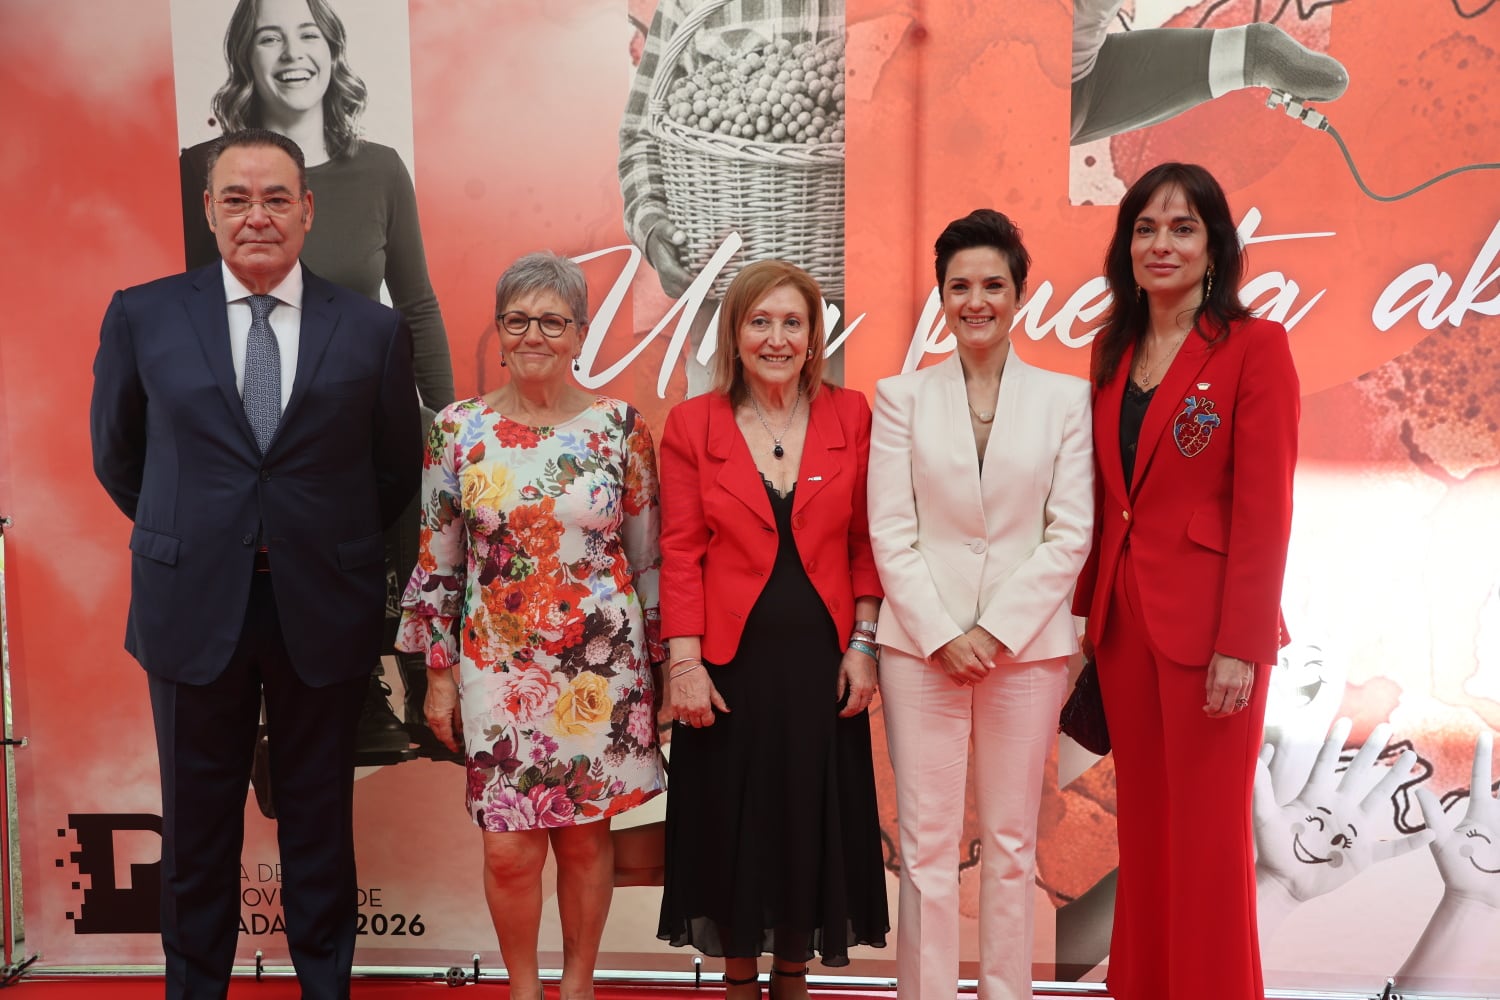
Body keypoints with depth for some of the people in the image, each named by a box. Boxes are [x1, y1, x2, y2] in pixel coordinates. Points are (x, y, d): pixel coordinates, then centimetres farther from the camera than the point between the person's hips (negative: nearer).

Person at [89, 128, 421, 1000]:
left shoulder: (374, 329, -2)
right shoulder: (143, 316, 0)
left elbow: (398, 468, 8)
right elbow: (117, 454, 11)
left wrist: (333, 543, 10)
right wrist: (186, 534, 12)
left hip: (324, 610, 0)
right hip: (194, 608, 1)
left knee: (320, 820, 14)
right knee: (198, 822, 13)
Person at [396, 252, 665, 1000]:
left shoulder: (621, 427, -3)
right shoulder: (457, 429, -1)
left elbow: (648, 558, 2)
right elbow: (437, 564, 4)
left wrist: (658, 666, 3)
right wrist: (438, 673, 4)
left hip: (602, 670, 0)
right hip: (498, 668, 0)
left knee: (584, 835, 10)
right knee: (509, 850, 3)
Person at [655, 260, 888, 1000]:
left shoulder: (850, 416, 1)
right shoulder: (692, 424, -2)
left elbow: (866, 542, 2)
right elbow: (680, 553, -4)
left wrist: (864, 645, -3)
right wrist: (683, 662, -10)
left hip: (820, 660, 1)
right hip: (729, 661, -1)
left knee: (810, 820, 11)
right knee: (732, 822, 11)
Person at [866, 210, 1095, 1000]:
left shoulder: (1065, 397, 4)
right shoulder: (901, 396, 4)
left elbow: (1070, 534, -1)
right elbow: (890, 532, -1)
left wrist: (996, 631, -9)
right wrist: (942, 635, -9)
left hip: (1028, 644, 0)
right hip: (921, 643, 0)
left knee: (1011, 842, 9)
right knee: (926, 842, 3)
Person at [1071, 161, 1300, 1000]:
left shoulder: (1254, 346, -8)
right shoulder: (1112, 350, 10)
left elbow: (1264, 511, -12)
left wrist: (1241, 646, -15)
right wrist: (1089, 608, 7)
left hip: (1207, 622, -5)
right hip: (1122, 615, 6)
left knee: (1207, 831, 4)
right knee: (1143, 821, 14)